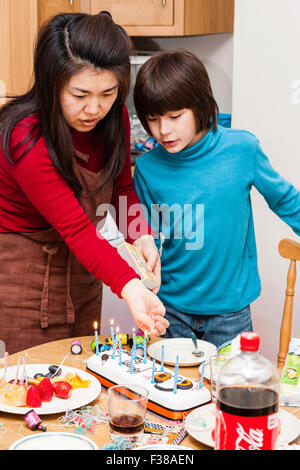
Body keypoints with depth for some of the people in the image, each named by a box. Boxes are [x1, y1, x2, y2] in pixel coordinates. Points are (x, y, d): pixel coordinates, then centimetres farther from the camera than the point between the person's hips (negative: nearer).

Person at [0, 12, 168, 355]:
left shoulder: (113, 118, -8)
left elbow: (122, 186, 4)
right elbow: (76, 229, -33)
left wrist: (143, 237, -16)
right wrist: (129, 287, -46)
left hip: (82, 269, 7)